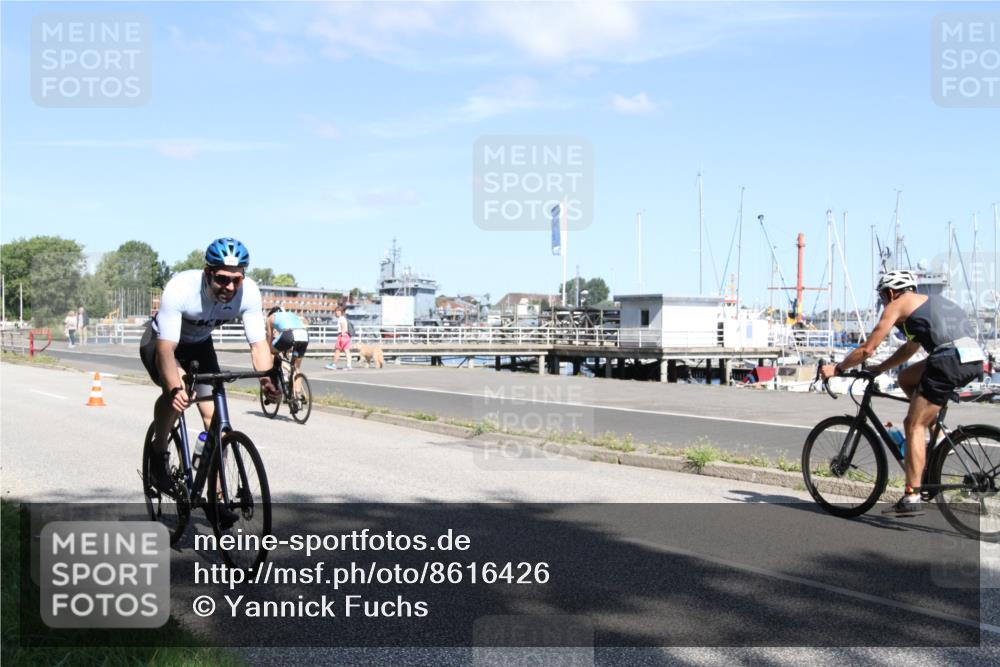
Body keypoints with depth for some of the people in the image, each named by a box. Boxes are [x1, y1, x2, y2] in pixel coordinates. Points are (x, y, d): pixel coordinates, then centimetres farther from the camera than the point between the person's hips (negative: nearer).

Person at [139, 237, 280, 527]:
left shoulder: (249, 292, -28)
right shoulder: (180, 288, -39)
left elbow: (258, 343, -25)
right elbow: (166, 348, -43)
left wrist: (267, 379, -44)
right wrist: (175, 389, -59)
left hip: (200, 345, 4)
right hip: (160, 342, -4)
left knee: (216, 418, -7)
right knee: (175, 391, -33)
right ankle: (160, 454, -6)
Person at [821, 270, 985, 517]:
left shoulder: (898, 304, 9)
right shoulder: (929, 302, 33)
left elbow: (867, 349, 8)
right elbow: (910, 348, 41)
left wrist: (836, 369, 19)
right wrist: (879, 369, 44)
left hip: (950, 360, -8)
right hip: (974, 359, 8)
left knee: (913, 425, -2)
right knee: (906, 379, 26)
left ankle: (912, 497, -5)